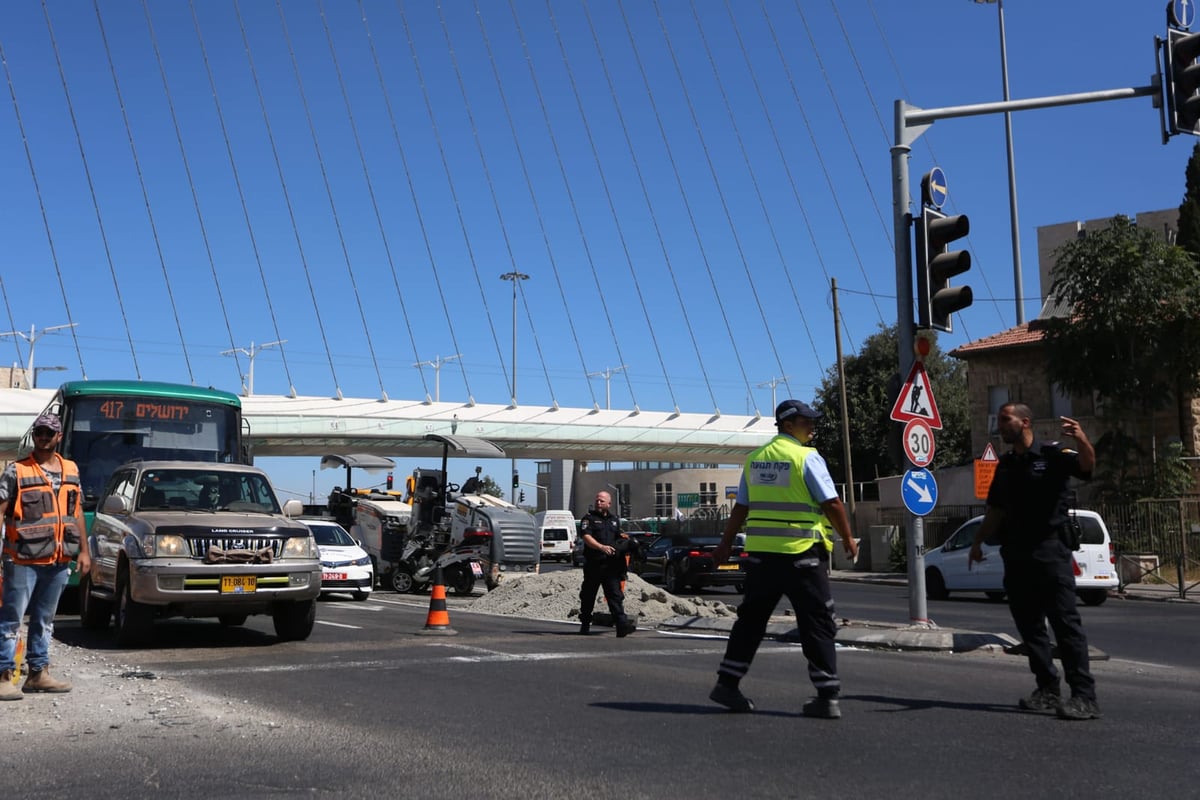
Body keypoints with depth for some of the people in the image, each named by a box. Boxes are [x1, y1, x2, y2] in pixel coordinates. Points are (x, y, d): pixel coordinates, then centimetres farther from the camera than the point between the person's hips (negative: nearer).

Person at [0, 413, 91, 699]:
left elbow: (77, 513, 16)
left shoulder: (71, 470, 12)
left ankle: (38, 673, 22)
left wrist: (84, 551, 13)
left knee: (44, 619, 14)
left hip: (58, 561, 5)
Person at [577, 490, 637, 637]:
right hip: (593, 564, -3)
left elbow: (619, 537, 29)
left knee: (615, 595, -6)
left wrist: (624, 539, 5)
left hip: (611, 565, 3)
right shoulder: (589, 518, 2)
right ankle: (585, 625, 22)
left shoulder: (614, 520, 19)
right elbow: (586, 537, -12)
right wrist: (602, 547, -26)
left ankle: (622, 625, -15)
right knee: (588, 596, 8)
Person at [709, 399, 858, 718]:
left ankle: (727, 683, 17)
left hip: (761, 553, 5)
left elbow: (740, 508, 14)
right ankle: (827, 697, 1)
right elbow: (832, 504, -10)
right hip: (802, 552, -5)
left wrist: (725, 544, 22)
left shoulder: (755, 459, 11)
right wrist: (848, 539, 2)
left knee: (751, 619, 15)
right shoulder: (807, 458, -7)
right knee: (816, 624, 2)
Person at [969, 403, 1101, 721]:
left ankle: (1084, 696, -9)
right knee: (1028, 624, 9)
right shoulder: (1005, 465, 16)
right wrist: (978, 541, 16)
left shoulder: (1052, 454, -4)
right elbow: (996, 511, 21)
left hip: (1050, 550, -7)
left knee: (1066, 622, -9)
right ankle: (1048, 690, 16)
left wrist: (1082, 440, -43)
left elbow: (1087, 465, -23)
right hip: (1016, 555, 7)